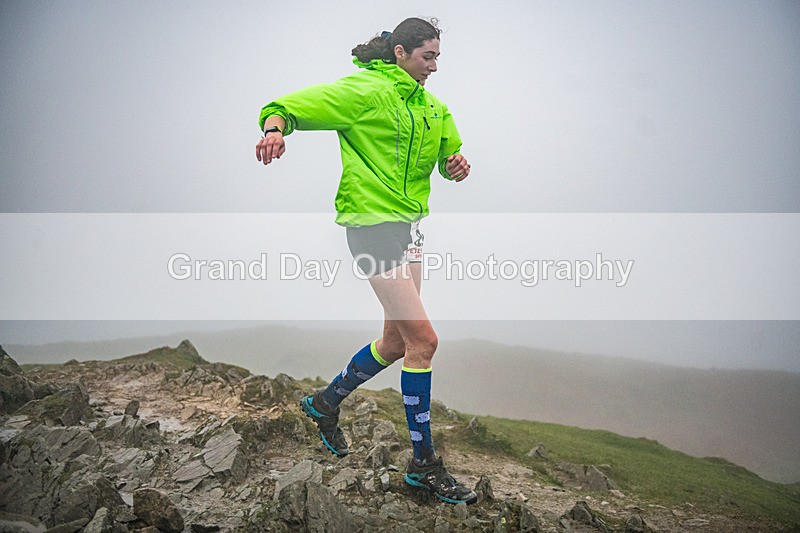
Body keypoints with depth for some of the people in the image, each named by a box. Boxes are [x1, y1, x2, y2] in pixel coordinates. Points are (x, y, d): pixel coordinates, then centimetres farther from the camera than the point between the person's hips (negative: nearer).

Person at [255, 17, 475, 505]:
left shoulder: (432, 108, 15)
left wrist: (458, 165, 1)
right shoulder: (366, 90, -8)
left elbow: (450, 155, 26)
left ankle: (327, 402, 37)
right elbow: (290, 106, -12)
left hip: (409, 225, 9)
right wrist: (276, 128, -35)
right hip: (372, 223, -9)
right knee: (423, 338, -11)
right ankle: (424, 464, 1)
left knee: (397, 342, 14)